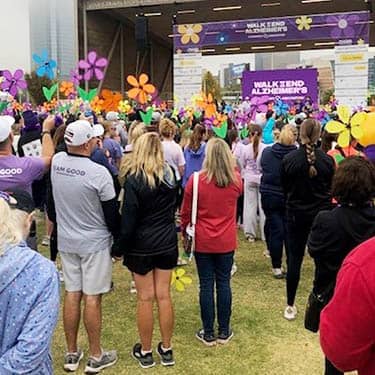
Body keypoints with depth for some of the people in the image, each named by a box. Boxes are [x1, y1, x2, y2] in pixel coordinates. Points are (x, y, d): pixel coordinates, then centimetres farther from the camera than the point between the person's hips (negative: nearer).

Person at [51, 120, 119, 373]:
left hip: (66, 240, 5)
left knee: (72, 294, 13)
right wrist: (118, 236, 2)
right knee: (92, 297, 4)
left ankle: (72, 354, 25)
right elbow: (111, 212, -12)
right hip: (94, 242, -5)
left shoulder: (57, 162, -5)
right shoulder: (99, 172, -21)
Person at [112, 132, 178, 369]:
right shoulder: (170, 175, -1)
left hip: (142, 245, -4)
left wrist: (119, 249, -5)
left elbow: (129, 219, -14)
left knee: (145, 298, 6)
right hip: (167, 243, 5)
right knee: (164, 296, 11)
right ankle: (167, 349, 23)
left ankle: (145, 352, 21)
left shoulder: (135, 180, -17)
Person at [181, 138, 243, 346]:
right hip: (227, 242, 2)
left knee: (206, 285, 6)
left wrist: (185, 231, 13)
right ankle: (224, 332, 21)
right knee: (224, 283, 11)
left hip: (203, 241, -2)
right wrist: (232, 166, 22)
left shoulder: (196, 180, -12)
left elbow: (186, 211, -3)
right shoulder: (236, 180, -6)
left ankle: (208, 334, 16)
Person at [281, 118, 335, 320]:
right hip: (322, 214, 0)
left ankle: (290, 306, 16)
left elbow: (285, 188, 1)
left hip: (296, 214, 0)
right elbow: (331, 188, 2)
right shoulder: (327, 160, -11)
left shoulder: (288, 159, -12)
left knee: (294, 259, 8)